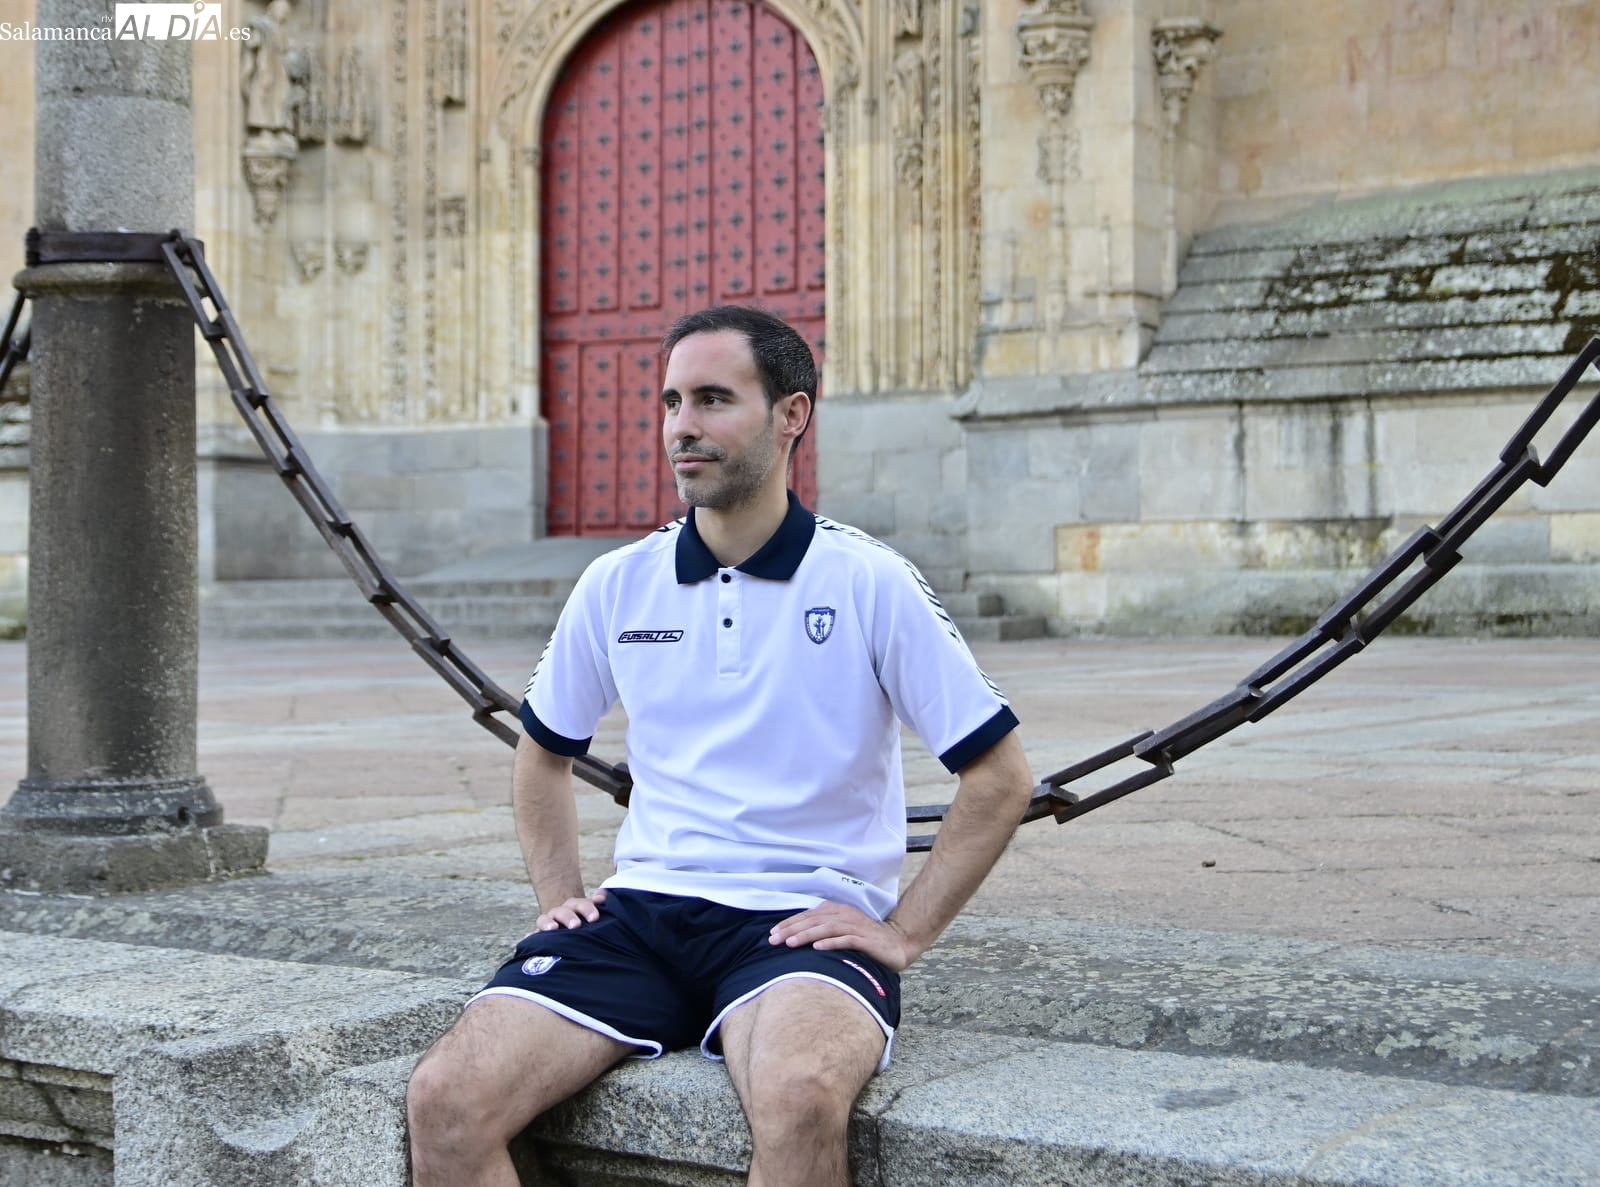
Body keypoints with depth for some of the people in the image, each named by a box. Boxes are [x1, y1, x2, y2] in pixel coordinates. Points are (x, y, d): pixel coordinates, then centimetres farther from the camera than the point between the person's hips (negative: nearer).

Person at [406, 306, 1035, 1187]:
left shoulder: (867, 582, -3)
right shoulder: (616, 586, 9)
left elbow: (1001, 776, 0)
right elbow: (543, 754, 26)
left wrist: (903, 934, -4)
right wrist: (558, 897, 13)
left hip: (806, 920, -4)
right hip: (642, 909, 4)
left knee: (799, 1096, -38)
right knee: (444, 1098, -19)